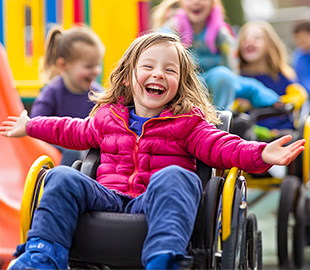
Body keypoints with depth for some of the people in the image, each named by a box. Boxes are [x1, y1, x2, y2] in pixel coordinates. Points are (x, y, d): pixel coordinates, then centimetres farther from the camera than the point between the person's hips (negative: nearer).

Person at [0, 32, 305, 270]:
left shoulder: (188, 122, 10)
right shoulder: (106, 116, 21)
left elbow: (221, 146, 0)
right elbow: (76, 132, 39)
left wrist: (261, 154, -18)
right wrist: (30, 127, 45)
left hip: (157, 202, -3)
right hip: (108, 197, 4)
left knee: (172, 176, -37)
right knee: (63, 177, -18)